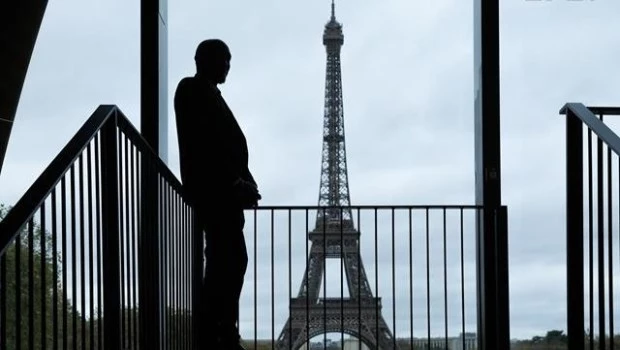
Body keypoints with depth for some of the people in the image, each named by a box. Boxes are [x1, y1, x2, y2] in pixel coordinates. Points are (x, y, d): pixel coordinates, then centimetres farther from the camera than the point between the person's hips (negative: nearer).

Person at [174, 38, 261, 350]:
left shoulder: (207, 94, 24)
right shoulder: (195, 92, -6)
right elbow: (204, 145, -17)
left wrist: (241, 184, 7)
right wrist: (236, 184, -17)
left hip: (220, 193, 10)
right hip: (213, 192, -10)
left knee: (228, 261, 8)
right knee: (227, 261, -13)